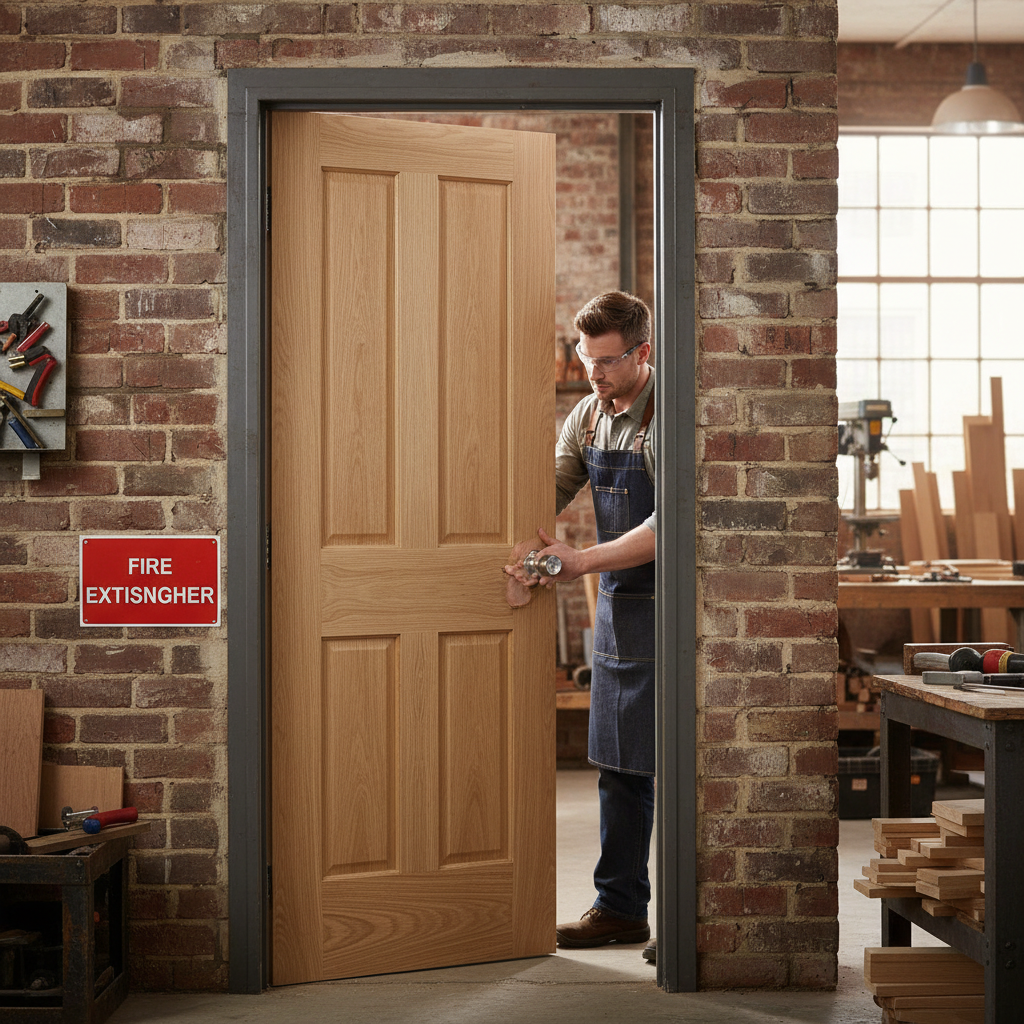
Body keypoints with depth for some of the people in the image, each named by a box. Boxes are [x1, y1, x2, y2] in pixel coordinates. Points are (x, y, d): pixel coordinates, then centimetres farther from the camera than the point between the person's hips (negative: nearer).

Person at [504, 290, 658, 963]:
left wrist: (581, 562, -25)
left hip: (666, 610, -8)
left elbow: (667, 526, -22)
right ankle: (621, 908, 24)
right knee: (619, 766, 13)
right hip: (616, 607, 8)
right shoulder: (589, 416, 9)